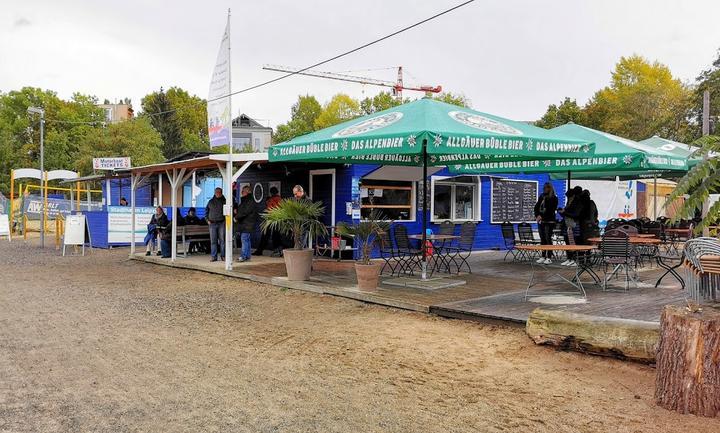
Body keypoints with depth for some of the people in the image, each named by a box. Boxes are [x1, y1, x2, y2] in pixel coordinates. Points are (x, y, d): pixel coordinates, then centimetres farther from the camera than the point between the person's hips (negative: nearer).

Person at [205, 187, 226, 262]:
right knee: (213, 240, 1)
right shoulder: (210, 201, 11)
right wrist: (207, 220, 8)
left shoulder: (224, 201, 5)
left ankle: (223, 255, 6)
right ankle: (213, 256, 4)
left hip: (221, 223, -2)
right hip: (212, 223, 2)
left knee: (222, 240, 0)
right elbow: (206, 211, 18)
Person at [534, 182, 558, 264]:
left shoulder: (554, 198, -4)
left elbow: (550, 210, -13)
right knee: (542, 239, 8)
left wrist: (542, 216, -17)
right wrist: (537, 216, -6)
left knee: (548, 239, -7)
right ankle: (543, 256, 13)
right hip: (541, 221, 6)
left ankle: (549, 257, -5)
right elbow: (536, 207, 10)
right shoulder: (541, 197, 13)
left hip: (549, 221, -5)